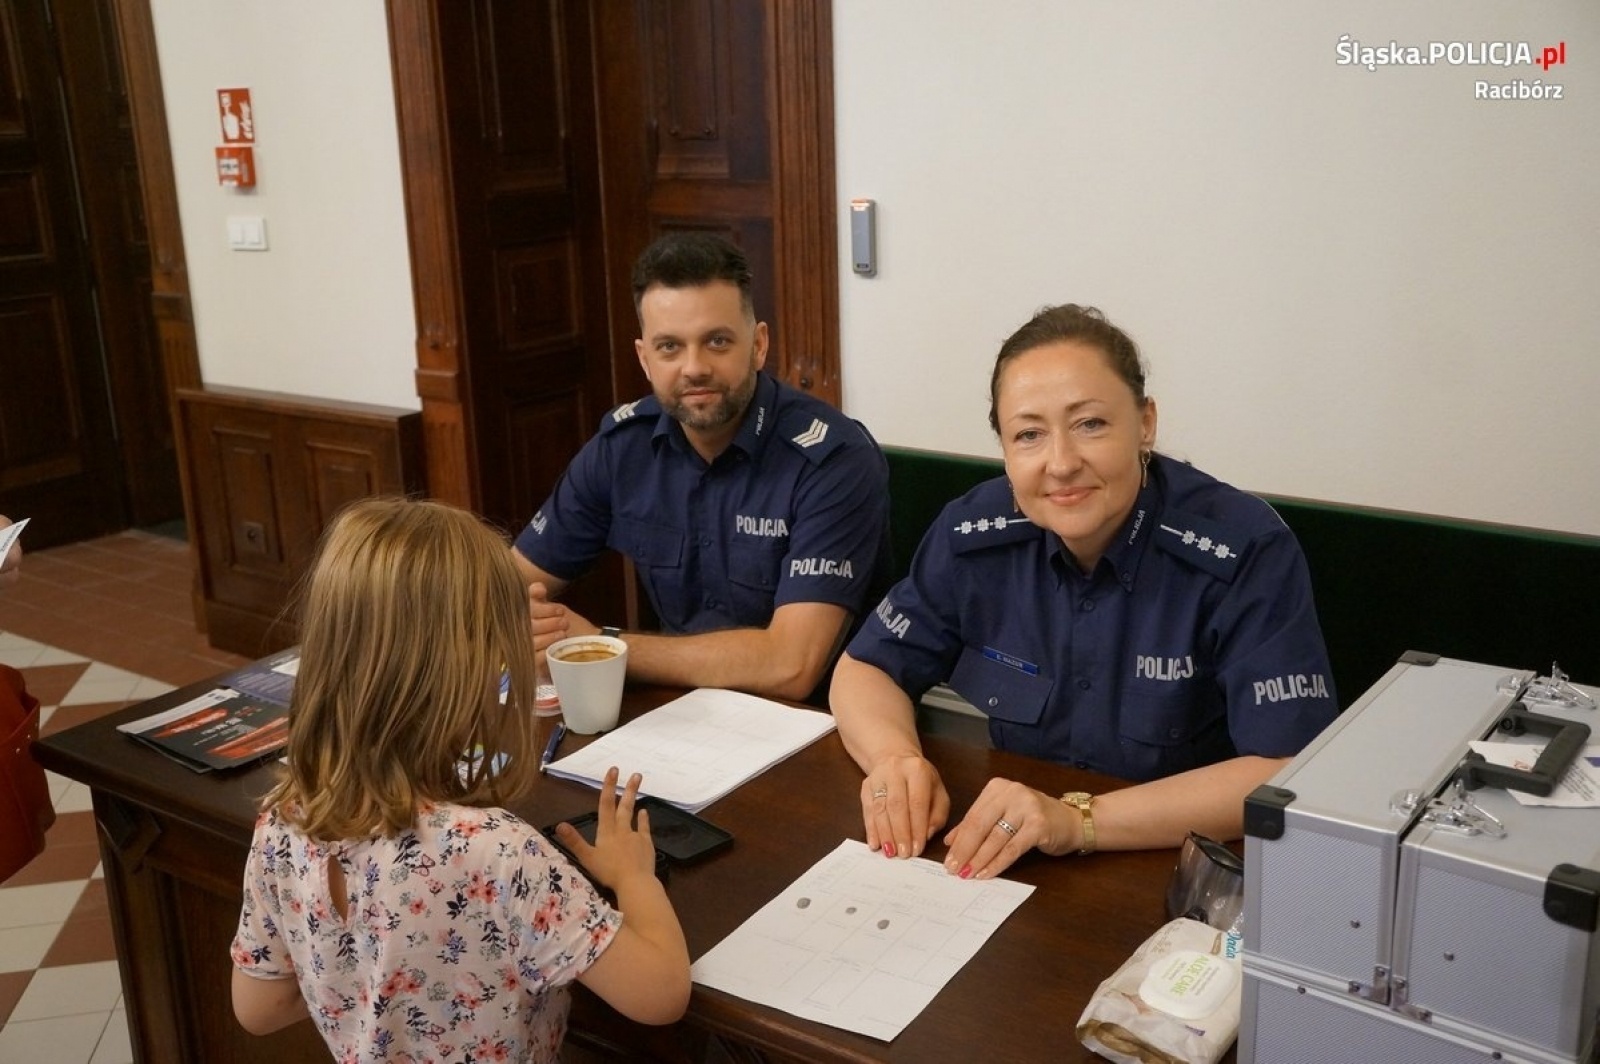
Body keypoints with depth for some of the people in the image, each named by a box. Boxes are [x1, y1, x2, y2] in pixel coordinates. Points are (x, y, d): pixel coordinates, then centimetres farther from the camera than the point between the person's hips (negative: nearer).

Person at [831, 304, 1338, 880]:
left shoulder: (1245, 552, -16)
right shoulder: (974, 532, -6)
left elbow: (1292, 773, -21)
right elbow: (865, 668, 5)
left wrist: (1078, 821, -30)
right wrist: (895, 759, -17)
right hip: (1006, 868, 2)